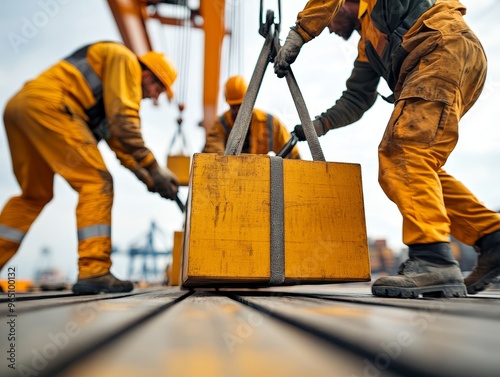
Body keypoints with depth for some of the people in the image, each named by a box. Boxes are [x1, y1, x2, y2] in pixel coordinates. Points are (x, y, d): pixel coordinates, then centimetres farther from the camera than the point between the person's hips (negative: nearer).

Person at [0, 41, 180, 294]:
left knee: (35, 194, 16)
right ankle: (94, 272, -15)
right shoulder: (125, 60, 3)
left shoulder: (110, 97, 30)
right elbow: (123, 122, -11)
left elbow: (117, 140, 25)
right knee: (97, 182, -11)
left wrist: (148, 179, 17)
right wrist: (154, 168, -10)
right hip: (47, 105, -10)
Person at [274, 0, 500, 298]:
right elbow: (356, 100, 28)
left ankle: (433, 261, -30)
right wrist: (318, 125, 19)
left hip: (447, 48, -8)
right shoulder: (368, 46, 34)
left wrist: (297, 36, -1)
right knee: (415, 164, 1)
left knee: (403, 151, -22)